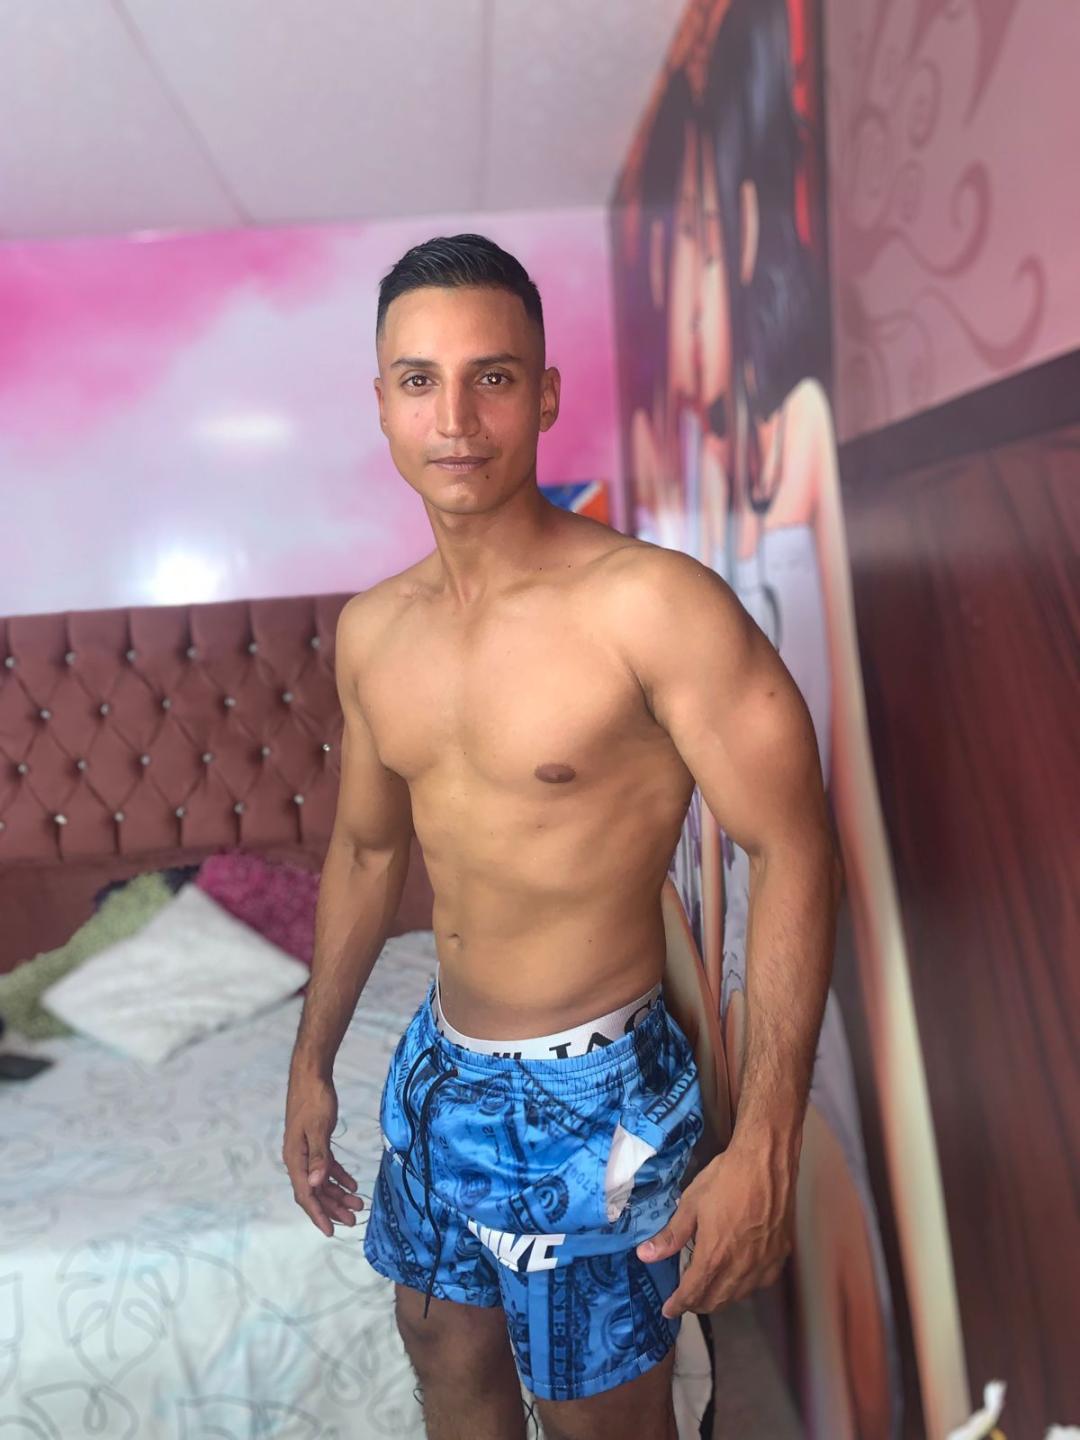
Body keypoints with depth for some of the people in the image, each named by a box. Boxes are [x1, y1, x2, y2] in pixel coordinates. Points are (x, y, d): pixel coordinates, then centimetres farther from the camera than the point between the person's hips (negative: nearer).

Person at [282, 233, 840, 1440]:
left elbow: (792, 853, -20)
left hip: (593, 1091, -6)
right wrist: (313, 1063, 16)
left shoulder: (655, 605, -22)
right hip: (439, 1067, 6)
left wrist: (764, 1153, -22)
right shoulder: (371, 629, -1)